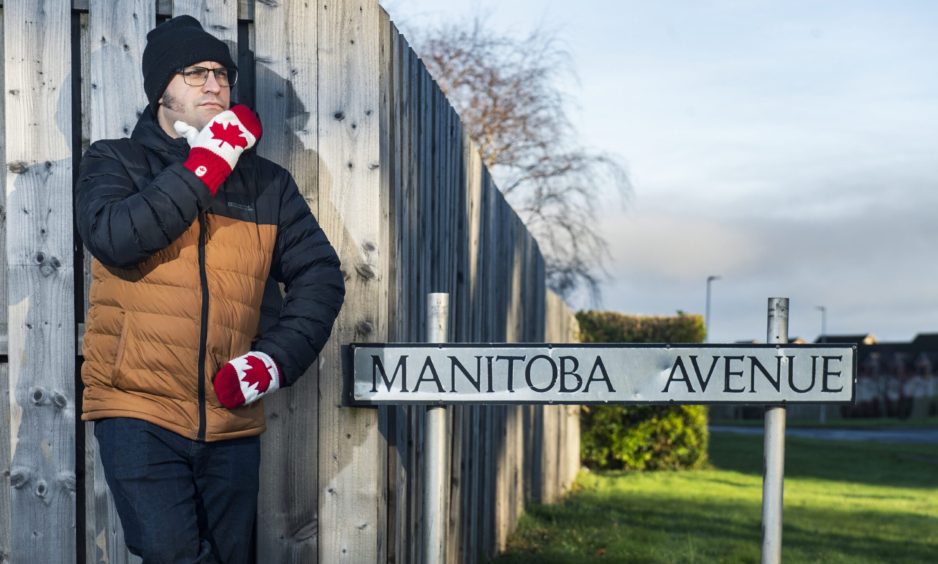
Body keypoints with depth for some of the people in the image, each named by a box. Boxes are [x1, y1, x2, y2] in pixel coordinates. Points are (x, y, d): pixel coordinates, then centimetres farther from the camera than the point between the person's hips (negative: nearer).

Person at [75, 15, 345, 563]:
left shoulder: (267, 183, 11)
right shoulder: (115, 163, 4)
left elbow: (320, 275, 8)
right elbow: (114, 238, -16)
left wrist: (276, 359, -6)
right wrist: (204, 169, -14)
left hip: (232, 419, 3)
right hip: (139, 414, -3)